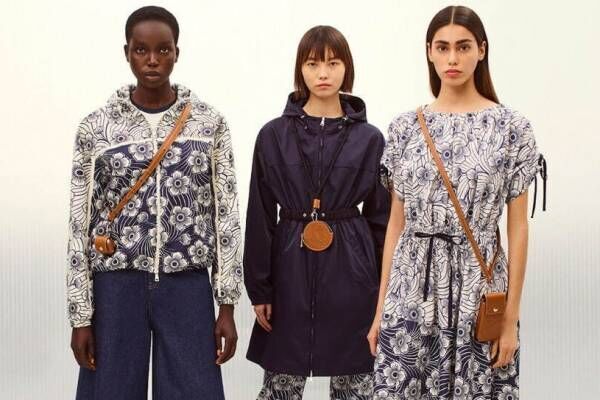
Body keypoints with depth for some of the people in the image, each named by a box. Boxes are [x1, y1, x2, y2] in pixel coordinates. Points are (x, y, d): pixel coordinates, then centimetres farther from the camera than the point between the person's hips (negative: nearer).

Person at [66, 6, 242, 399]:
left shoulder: (210, 122, 1)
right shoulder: (95, 128, 0)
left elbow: (226, 214, 2)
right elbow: (80, 224, 1)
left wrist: (228, 305, -1)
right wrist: (81, 314, -1)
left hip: (188, 287, 0)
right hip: (116, 286, 0)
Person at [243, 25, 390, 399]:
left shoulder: (369, 138, 2)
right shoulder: (274, 135, 0)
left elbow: (380, 217, 4)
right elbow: (260, 218, 1)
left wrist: (384, 290, 1)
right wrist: (258, 288, -2)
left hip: (350, 267, 0)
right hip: (291, 265, 0)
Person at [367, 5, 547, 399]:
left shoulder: (511, 126, -3)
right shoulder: (406, 127, 5)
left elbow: (518, 227, -3)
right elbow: (396, 222, 8)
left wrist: (512, 317, -6)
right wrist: (381, 307, 6)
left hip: (477, 289, -2)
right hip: (411, 290, 2)